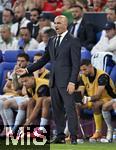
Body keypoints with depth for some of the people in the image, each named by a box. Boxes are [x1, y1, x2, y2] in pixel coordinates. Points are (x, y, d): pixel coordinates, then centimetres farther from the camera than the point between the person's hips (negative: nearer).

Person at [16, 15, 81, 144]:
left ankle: (73, 137, -6)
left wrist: (72, 82, -18)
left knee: (70, 109, -8)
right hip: (54, 81, 7)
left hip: (66, 81, -7)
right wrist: (27, 70, 13)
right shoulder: (52, 41, 15)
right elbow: (44, 60, 19)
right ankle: (60, 136, 11)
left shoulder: (73, 41, -6)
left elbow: (76, 64, -10)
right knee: (57, 110, 7)